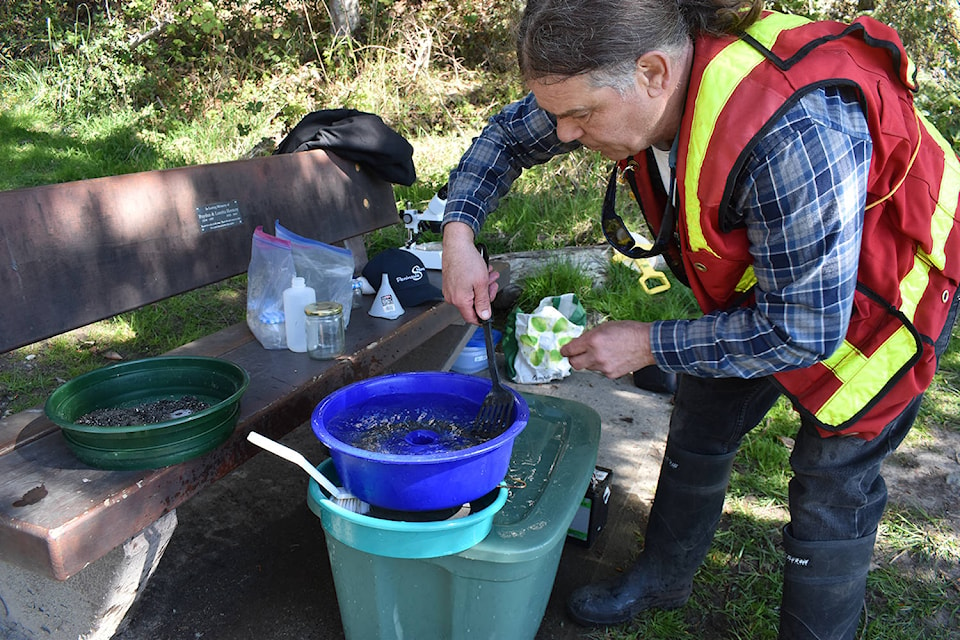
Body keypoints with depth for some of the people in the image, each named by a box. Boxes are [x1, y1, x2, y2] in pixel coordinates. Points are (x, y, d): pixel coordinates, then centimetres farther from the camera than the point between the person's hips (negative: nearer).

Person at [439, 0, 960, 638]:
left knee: (832, 482, -1)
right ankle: (662, 580, 38)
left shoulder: (795, 139, -44)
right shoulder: (627, 75, -22)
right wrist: (459, 231, -18)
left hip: (877, 293, -6)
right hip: (760, 280, 7)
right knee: (700, 424, 14)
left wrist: (650, 344, -26)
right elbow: (508, 136, -5)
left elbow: (804, 329, -33)